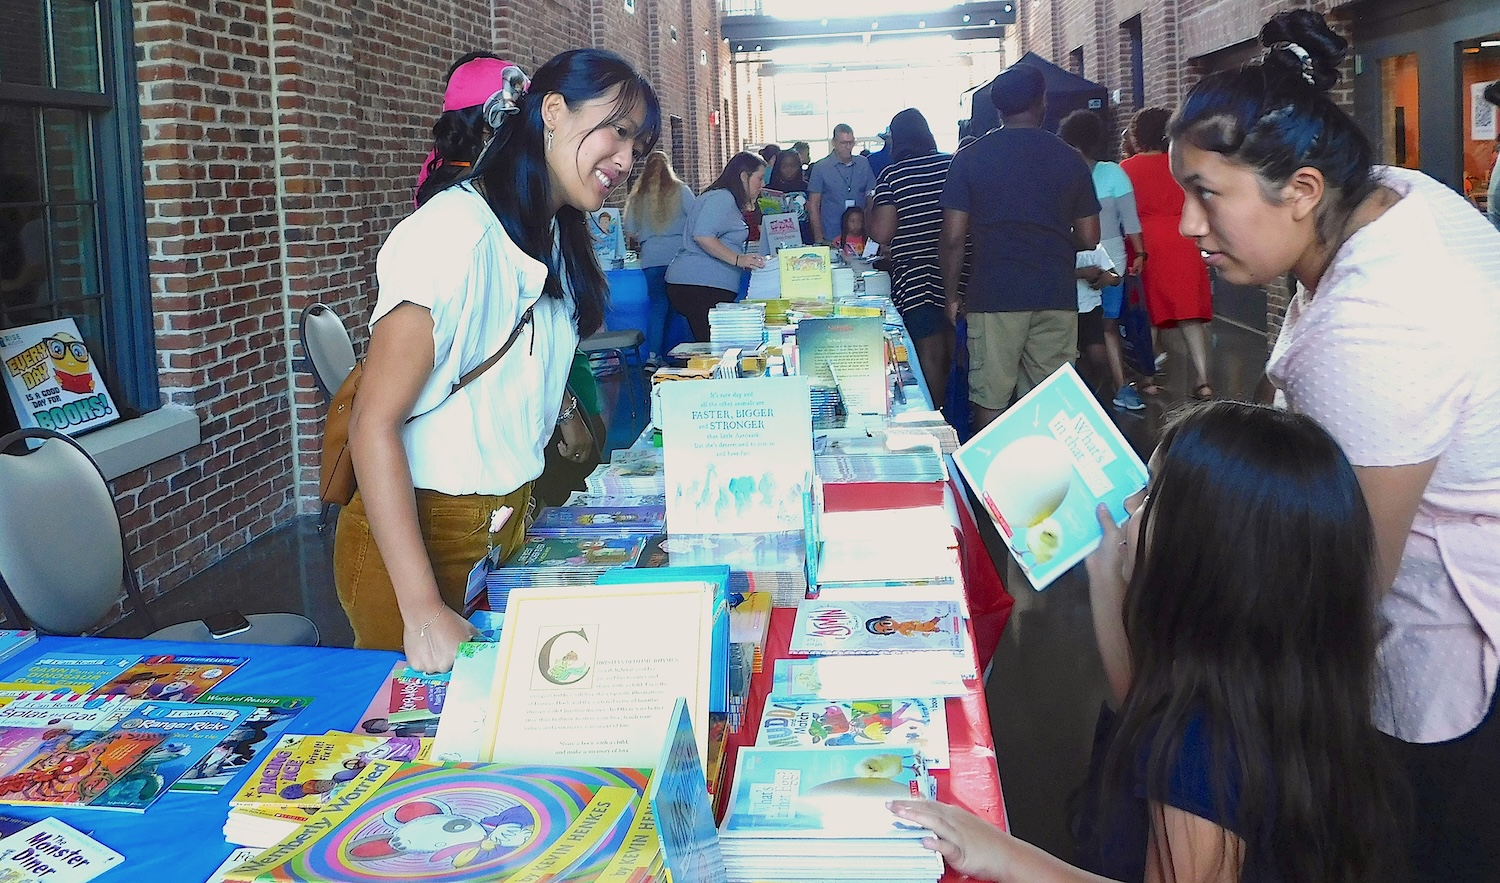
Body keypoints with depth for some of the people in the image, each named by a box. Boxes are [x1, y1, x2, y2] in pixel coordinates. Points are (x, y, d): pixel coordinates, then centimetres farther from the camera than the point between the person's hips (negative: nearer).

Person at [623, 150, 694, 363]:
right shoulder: (680, 190, 2)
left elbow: (630, 232, 11)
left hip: (651, 258, 2)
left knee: (658, 307, 9)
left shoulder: (637, 197, 8)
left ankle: (654, 357, 2)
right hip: (678, 255, -2)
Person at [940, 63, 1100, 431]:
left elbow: (953, 237, -5)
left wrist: (951, 294, 6)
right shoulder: (1070, 159, 4)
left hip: (994, 296, -2)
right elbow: (1089, 238, 7)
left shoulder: (970, 157, -1)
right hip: (1056, 296, 2)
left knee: (990, 401, 4)